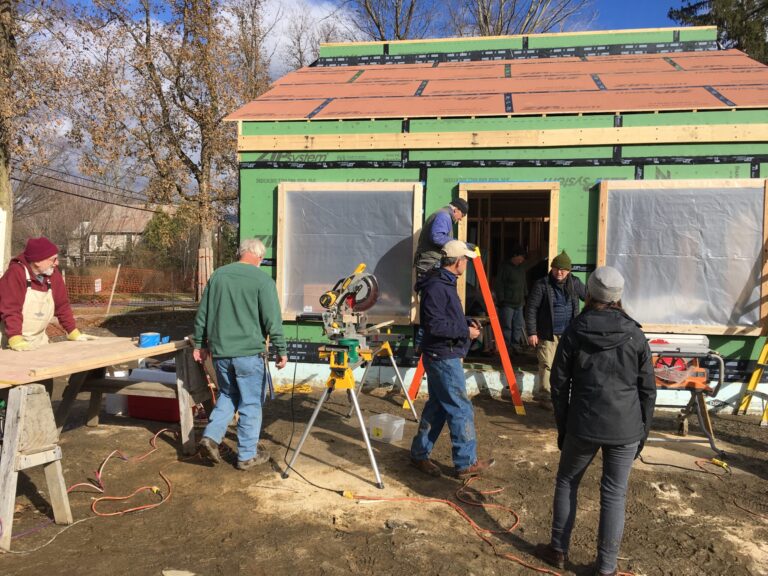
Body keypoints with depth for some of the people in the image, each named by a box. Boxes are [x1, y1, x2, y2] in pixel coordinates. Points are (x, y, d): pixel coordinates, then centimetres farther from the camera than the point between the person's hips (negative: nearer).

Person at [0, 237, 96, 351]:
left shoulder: (53, 274, 0)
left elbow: (62, 305, 6)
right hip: (10, 341, -6)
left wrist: (74, 333, 2)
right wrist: (16, 340, -34)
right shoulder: (16, 273, -18)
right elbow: (10, 309, -25)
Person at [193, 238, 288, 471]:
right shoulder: (262, 280, -9)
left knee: (228, 395, 23)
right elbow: (272, 320, -11)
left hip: (220, 350, 5)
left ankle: (211, 437, 9)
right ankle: (247, 455, 14)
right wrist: (281, 351, -4)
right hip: (249, 352, -5)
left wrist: (200, 344, 21)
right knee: (251, 403, 7)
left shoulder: (217, 275, 7)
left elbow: (202, 314, 12)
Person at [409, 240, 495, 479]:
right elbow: (434, 325, -24)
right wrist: (465, 331, -17)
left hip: (442, 356, 10)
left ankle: (420, 454, 25)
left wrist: (467, 322, 8)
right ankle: (466, 463, 8)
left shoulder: (445, 283, 14)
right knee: (461, 409, -3)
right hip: (444, 357, -10)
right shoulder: (436, 288, -19)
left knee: (437, 406, 16)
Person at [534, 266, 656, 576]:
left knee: (567, 482, 17)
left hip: (584, 425, -1)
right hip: (626, 428, 1)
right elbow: (648, 390, 2)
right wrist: (642, 431, 12)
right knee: (614, 494, 10)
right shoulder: (634, 335, -2)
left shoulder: (574, 332, -4)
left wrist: (562, 426, 10)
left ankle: (558, 550, 27)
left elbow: (559, 385, 0)